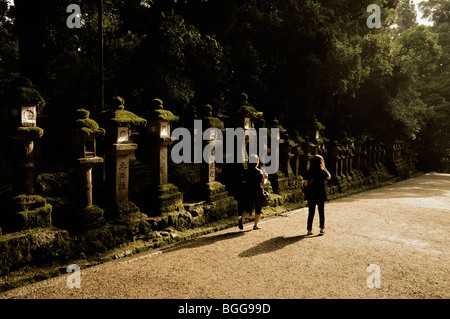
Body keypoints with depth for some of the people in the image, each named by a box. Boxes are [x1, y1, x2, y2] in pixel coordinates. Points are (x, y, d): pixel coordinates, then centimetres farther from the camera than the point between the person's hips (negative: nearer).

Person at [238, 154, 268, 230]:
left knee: (247, 209, 5)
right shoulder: (259, 172, -13)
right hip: (258, 193, -4)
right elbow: (261, 183, -18)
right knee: (258, 210, 14)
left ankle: (242, 218, -24)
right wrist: (265, 178, 0)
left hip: (248, 193, 4)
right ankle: (256, 225, 20)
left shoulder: (247, 171, 2)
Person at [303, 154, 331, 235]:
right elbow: (329, 177, 14)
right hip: (321, 195, 0)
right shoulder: (323, 172, -7)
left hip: (311, 196, 1)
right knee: (321, 212, 13)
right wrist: (324, 168, 13)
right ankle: (322, 228, 19)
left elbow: (305, 184, -11)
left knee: (311, 213, 7)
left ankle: (309, 229, 7)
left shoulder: (308, 172, -7)